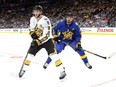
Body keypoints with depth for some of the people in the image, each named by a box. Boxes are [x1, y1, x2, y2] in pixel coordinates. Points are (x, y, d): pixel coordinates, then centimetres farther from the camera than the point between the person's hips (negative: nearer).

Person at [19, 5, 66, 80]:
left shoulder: (45, 20, -25)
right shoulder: (32, 19, -2)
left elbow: (47, 35, -28)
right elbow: (31, 29, 13)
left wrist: (38, 41, -30)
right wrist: (32, 33, -10)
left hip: (47, 40, -6)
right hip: (37, 40, 6)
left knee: (52, 54, -21)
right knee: (30, 54, 4)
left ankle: (62, 71, -17)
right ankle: (24, 69, 22)